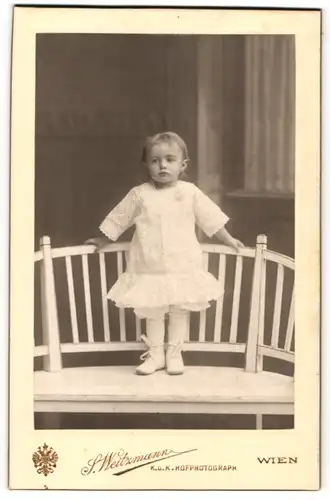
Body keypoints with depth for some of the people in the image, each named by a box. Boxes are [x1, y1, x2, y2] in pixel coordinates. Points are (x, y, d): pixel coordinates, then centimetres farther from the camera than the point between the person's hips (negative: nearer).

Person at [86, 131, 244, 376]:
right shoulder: (139, 194, -4)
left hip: (183, 267, 0)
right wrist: (103, 241, 17)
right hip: (150, 269, 0)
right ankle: (155, 354, 22)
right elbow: (118, 220, 8)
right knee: (153, 312, 7)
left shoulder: (190, 192, -3)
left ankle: (174, 353, 24)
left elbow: (211, 218, 6)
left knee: (180, 310, 9)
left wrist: (229, 240, 10)